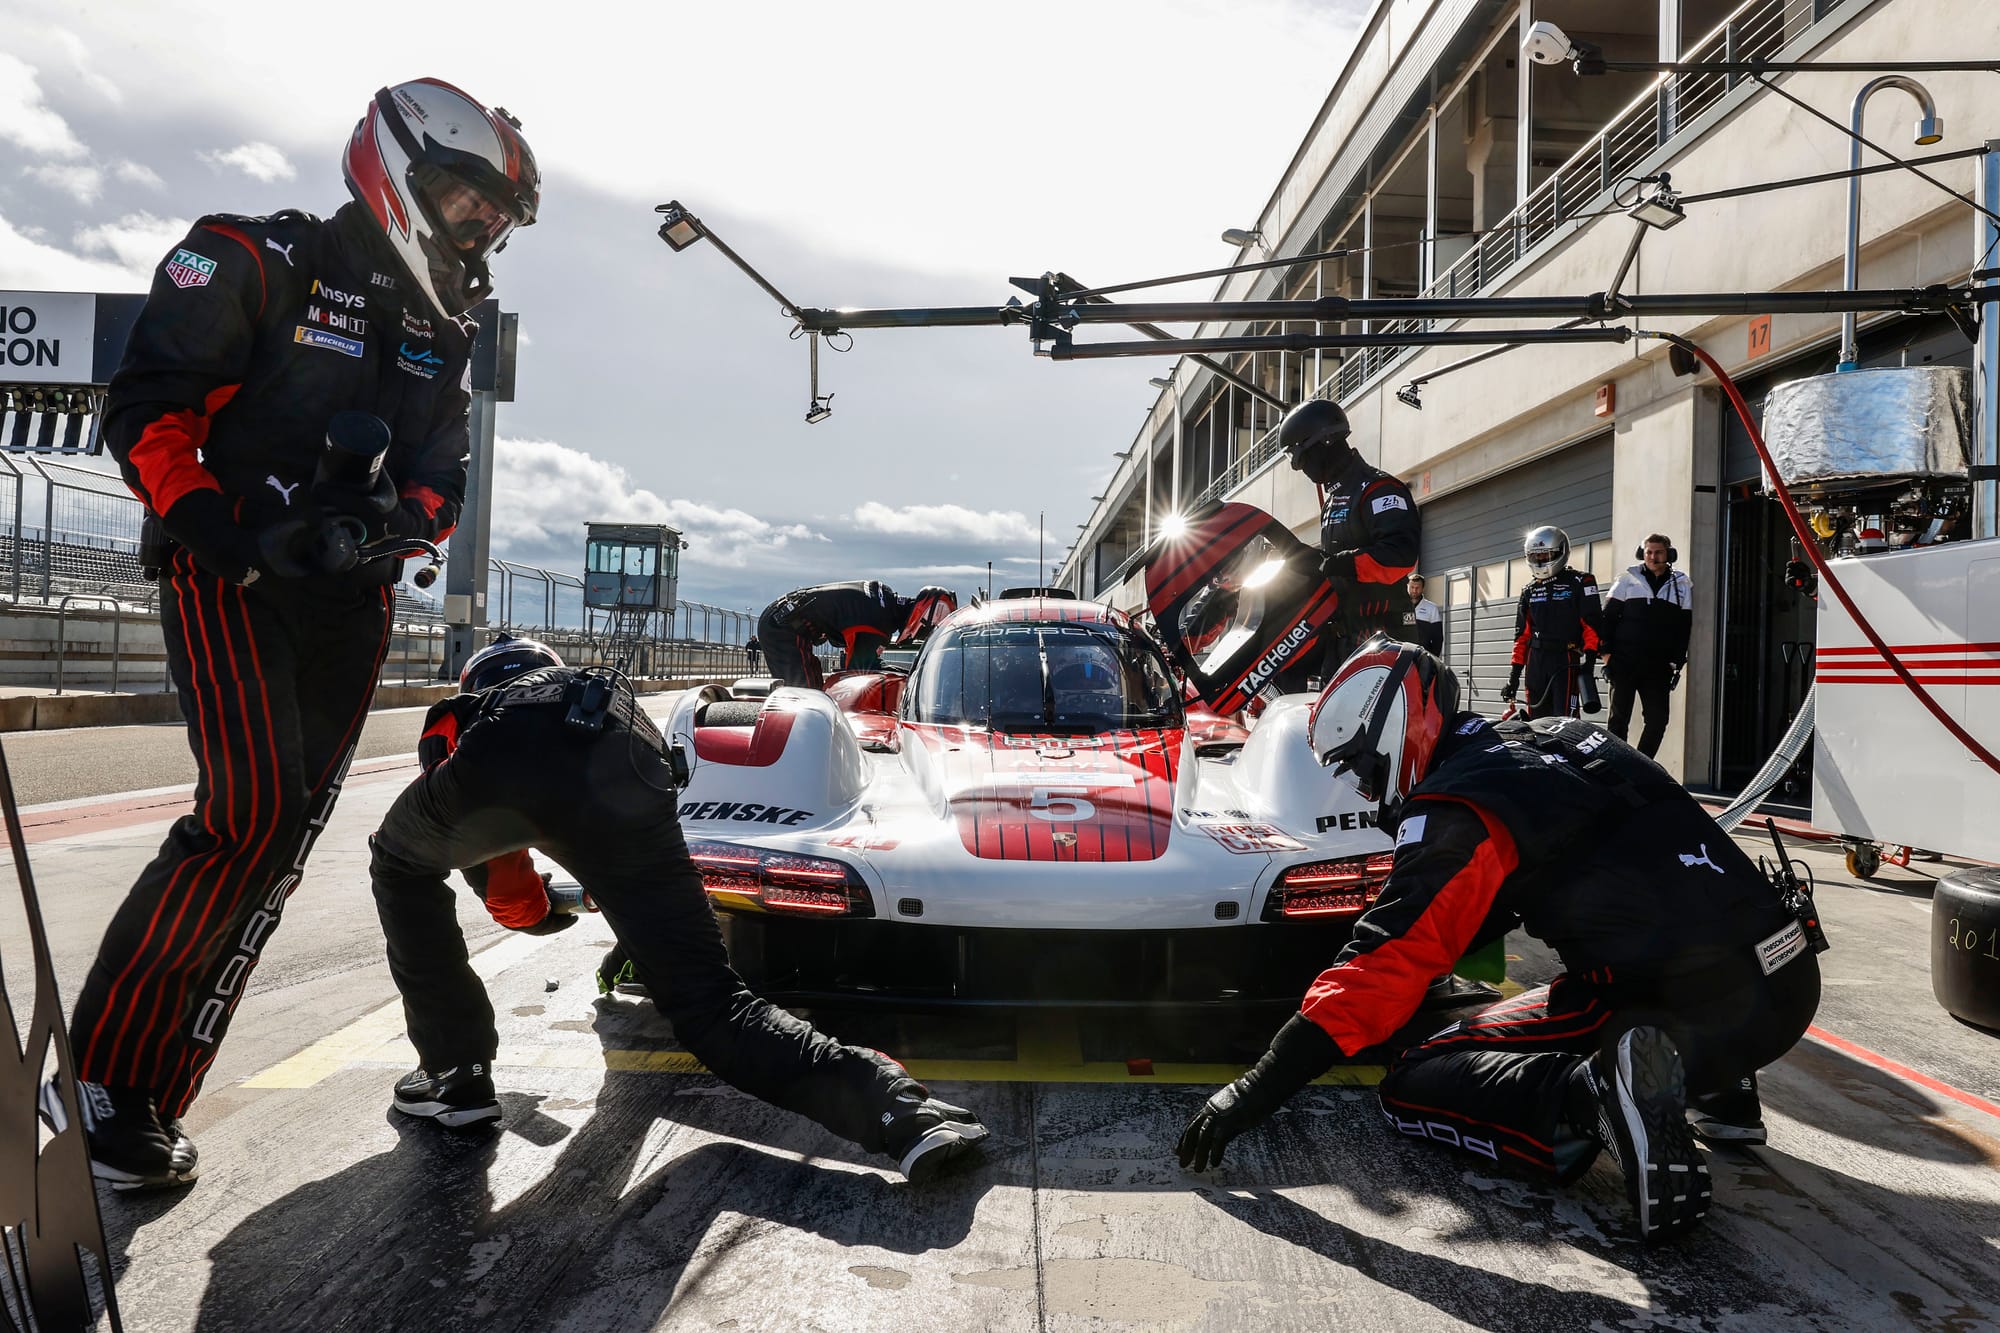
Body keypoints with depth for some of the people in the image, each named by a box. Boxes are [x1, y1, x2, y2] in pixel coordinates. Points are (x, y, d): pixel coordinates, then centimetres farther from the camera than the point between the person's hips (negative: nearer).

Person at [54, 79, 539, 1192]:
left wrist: (395, 518, -11)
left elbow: (444, 484, 12)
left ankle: (156, 1095, 10)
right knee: (252, 811, -21)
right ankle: (98, 1072, -4)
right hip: (227, 580, -6)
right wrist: (234, 535, -19)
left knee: (282, 846, 0)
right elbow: (145, 406, -8)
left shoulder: (446, 339, 15)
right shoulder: (255, 262, -3)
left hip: (351, 604, 6)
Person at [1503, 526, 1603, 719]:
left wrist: (1590, 659, -16)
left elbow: (1592, 623, -6)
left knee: (1563, 720, -13)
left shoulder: (1579, 582, 1)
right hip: (1536, 662, 5)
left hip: (1566, 661, -5)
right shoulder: (1529, 590, 17)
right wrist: (1515, 673, 12)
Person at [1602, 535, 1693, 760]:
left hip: (1658, 667, 2)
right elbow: (1608, 617, 4)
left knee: (1658, 720, -2)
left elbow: (1684, 627, 10)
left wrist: (1677, 662, 3)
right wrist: (1607, 652, -4)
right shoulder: (1628, 580, 5)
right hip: (1624, 663, -2)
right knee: (1619, 717, 2)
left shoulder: (1682, 585, 9)